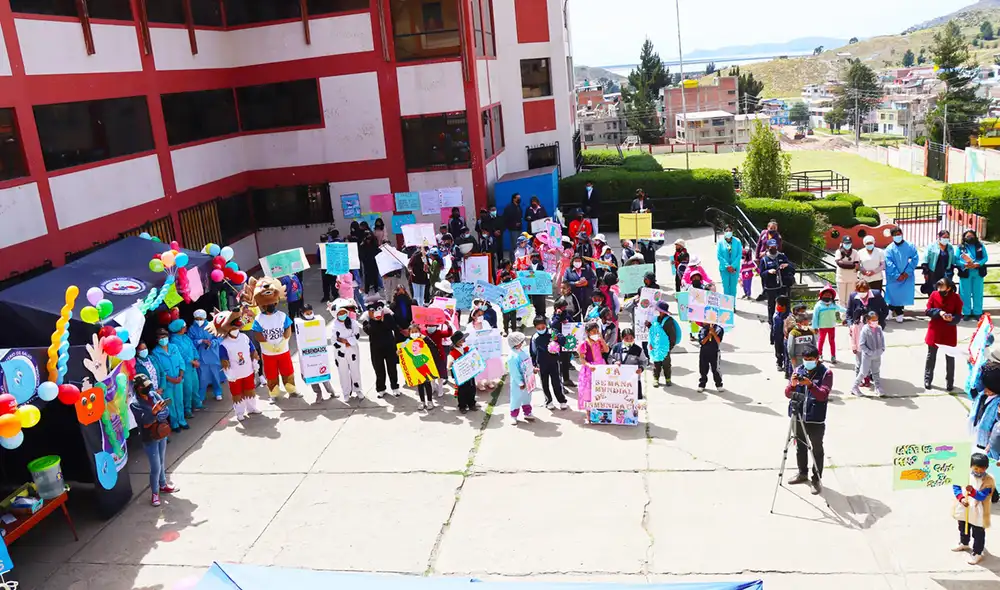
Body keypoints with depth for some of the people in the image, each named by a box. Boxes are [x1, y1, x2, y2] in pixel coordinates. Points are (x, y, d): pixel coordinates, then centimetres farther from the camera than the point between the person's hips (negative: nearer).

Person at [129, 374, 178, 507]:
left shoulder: (154, 395, -4)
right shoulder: (135, 404, -18)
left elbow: (166, 411, -10)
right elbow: (144, 421, -29)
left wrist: (155, 420, -23)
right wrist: (154, 411, -45)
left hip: (161, 435, 5)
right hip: (149, 439, -5)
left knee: (162, 462, 21)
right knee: (156, 467, 0)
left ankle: (163, 485, 40)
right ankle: (155, 493, 18)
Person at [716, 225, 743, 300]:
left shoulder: (737, 241, 0)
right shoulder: (720, 242, -1)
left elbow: (740, 255, -2)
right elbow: (718, 255, -4)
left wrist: (733, 266, -12)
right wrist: (727, 266, -12)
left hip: (735, 268, 1)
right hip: (724, 268, 0)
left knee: (733, 287, 4)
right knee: (726, 287, 0)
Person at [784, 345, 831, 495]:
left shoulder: (826, 373, -8)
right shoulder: (798, 370, 4)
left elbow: (823, 395, -19)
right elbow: (788, 394, 1)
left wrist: (810, 384, -34)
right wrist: (792, 385, -20)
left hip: (816, 419, -4)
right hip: (798, 416, 5)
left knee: (817, 450, 6)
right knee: (800, 447, 18)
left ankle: (817, 479, 18)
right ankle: (802, 473, 35)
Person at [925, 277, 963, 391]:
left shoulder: (956, 298, -9)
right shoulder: (934, 295, -6)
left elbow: (959, 316, -7)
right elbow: (928, 311, -5)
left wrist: (952, 319, -28)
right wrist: (939, 312, -23)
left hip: (949, 332, -1)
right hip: (934, 331, 1)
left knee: (950, 357, 8)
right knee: (931, 356, 10)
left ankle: (949, 382, 21)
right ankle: (927, 379, 23)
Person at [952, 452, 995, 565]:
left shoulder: (988, 480, -20)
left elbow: (982, 496, -26)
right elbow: (956, 486, -6)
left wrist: (972, 491, -44)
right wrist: (961, 498, -21)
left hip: (977, 513, -4)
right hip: (963, 509, 5)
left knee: (978, 534, 9)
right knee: (963, 529, 27)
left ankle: (977, 553, 26)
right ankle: (964, 544, 51)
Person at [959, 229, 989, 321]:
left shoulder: (980, 246, 6)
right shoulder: (960, 247, 1)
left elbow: (985, 257, 1)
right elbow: (956, 260, -4)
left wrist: (977, 264, -16)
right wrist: (965, 264, -22)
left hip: (978, 273, 2)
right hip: (965, 273, -1)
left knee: (978, 293, 6)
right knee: (965, 294, 3)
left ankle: (977, 313, 14)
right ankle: (966, 313, 11)